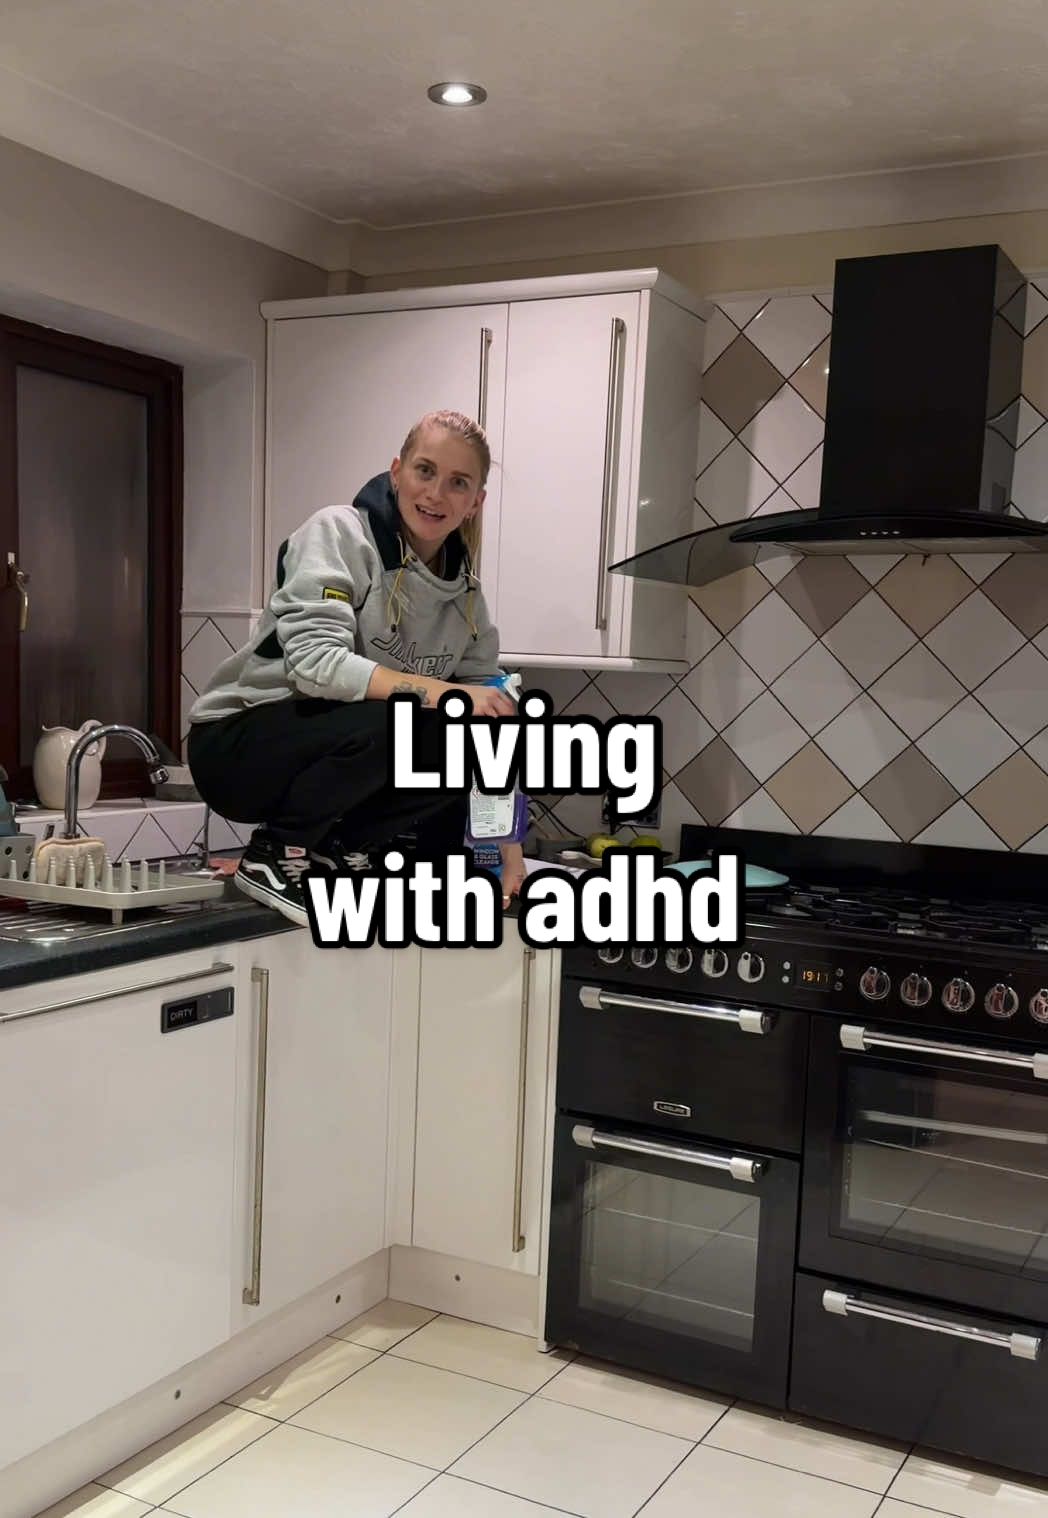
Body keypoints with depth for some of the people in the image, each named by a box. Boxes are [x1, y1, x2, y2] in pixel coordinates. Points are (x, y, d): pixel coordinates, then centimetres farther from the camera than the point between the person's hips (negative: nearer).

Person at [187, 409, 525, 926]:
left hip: (340, 758, 6)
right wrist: (441, 693, -37)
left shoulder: (464, 593, 2)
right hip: (238, 745, -6)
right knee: (393, 719, -32)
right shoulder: (338, 533, -15)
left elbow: (486, 714, 1)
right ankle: (276, 852, -11)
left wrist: (507, 840, -6)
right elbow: (315, 660, -28)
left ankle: (328, 849, 1)